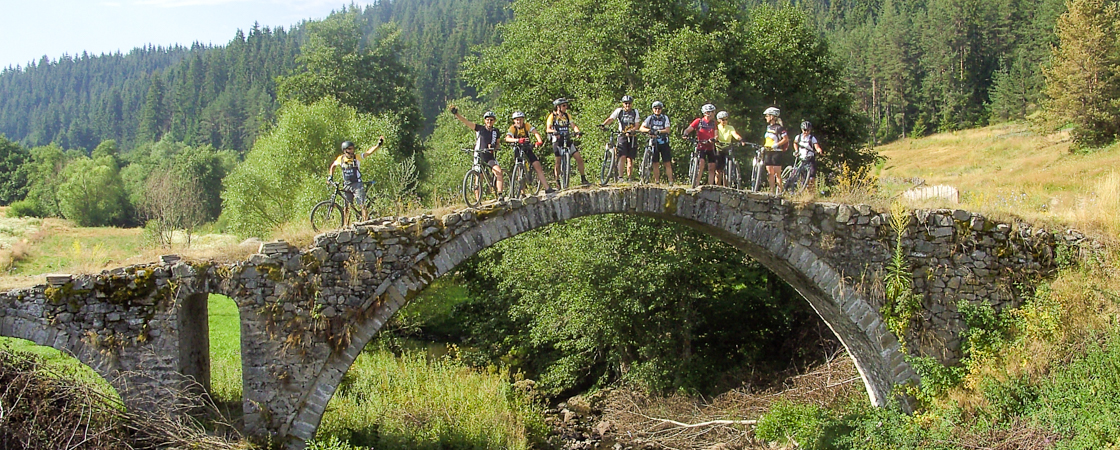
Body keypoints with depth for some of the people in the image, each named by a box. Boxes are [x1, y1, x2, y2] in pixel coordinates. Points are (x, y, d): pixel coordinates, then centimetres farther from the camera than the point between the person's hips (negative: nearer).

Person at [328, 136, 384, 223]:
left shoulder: (357, 157, -8)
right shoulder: (340, 159, -1)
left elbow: (369, 152, -19)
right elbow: (333, 166, 18)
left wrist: (378, 145, -31)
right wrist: (330, 176, 9)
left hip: (357, 184, -3)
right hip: (347, 186, 3)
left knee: (363, 205, -13)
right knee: (346, 207, 8)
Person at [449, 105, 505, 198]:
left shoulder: (496, 131, 9)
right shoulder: (480, 129, 1)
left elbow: (498, 143, 18)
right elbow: (466, 122, -9)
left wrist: (495, 147, -7)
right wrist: (456, 113, -21)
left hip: (490, 157, 1)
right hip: (479, 156, -1)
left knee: (498, 171, -24)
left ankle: (500, 195, -24)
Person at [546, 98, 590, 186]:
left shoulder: (567, 116, 9)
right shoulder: (552, 116, -4)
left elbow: (573, 126, 1)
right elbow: (548, 129, -14)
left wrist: (577, 132, -21)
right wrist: (554, 132, -35)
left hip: (567, 140, 4)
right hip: (557, 141, -4)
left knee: (579, 158, -6)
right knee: (558, 162, -1)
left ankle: (583, 179, 3)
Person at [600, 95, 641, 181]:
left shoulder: (635, 112, 5)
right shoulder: (619, 111, 2)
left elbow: (637, 125, -2)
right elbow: (611, 119, -9)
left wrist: (631, 131, -21)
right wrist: (603, 124, -28)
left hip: (632, 137, 1)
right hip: (622, 136, -1)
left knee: (630, 159, 2)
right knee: (622, 157, -16)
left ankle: (629, 178, 9)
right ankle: (620, 176, -14)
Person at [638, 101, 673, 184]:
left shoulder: (665, 118, 2)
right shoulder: (650, 118, 3)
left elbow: (667, 130, -9)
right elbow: (641, 128, -5)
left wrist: (658, 131, -25)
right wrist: (649, 130, -24)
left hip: (664, 143, -1)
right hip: (654, 143, 1)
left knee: (667, 163, -4)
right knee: (655, 163, 1)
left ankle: (671, 182, -5)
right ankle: (657, 181, 6)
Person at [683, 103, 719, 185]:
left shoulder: (714, 123, 6)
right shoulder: (699, 121, 0)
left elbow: (715, 135, -3)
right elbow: (688, 129, -3)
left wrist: (713, 139, -27)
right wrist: (686, 133, -27)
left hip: (710, 147, 3)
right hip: (701, 147, -3)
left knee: (712, 168, 0)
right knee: (701, 163, -23)